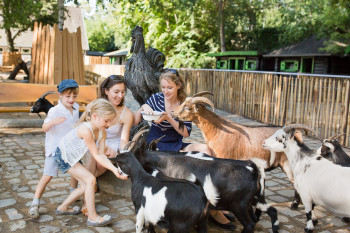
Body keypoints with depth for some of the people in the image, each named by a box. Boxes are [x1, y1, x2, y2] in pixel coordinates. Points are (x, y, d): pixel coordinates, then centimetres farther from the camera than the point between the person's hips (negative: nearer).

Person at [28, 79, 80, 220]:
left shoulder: (76, 107, 1)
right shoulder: (54, 111, -20)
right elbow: (44, 128, -31)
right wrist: (52, 122, -48)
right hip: (54, 148, -7)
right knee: (48, 175, -11)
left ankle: (74, 193, 42)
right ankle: (35, 204, -1)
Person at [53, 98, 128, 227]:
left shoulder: (102, 132, -10)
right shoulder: (86, 130, -35)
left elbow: (101, 155, -15)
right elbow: (96, 156, -30)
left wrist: (115, 168, -29)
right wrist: (114, 170, -35)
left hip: (73, 157, 9)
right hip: (63, 156, -8)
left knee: (85, 185, 9)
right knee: (90, 179, -15)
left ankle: (63, 208, 31)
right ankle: (93, 218, -6)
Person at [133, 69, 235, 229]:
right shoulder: (156, 99, 0)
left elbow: (186, 133, -5)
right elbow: (135, 122, 2)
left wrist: (168, 118, -18)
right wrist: (143, 109, -18)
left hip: (176, 145, 3)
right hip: (156, 146, -3)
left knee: (204, 149, -26)